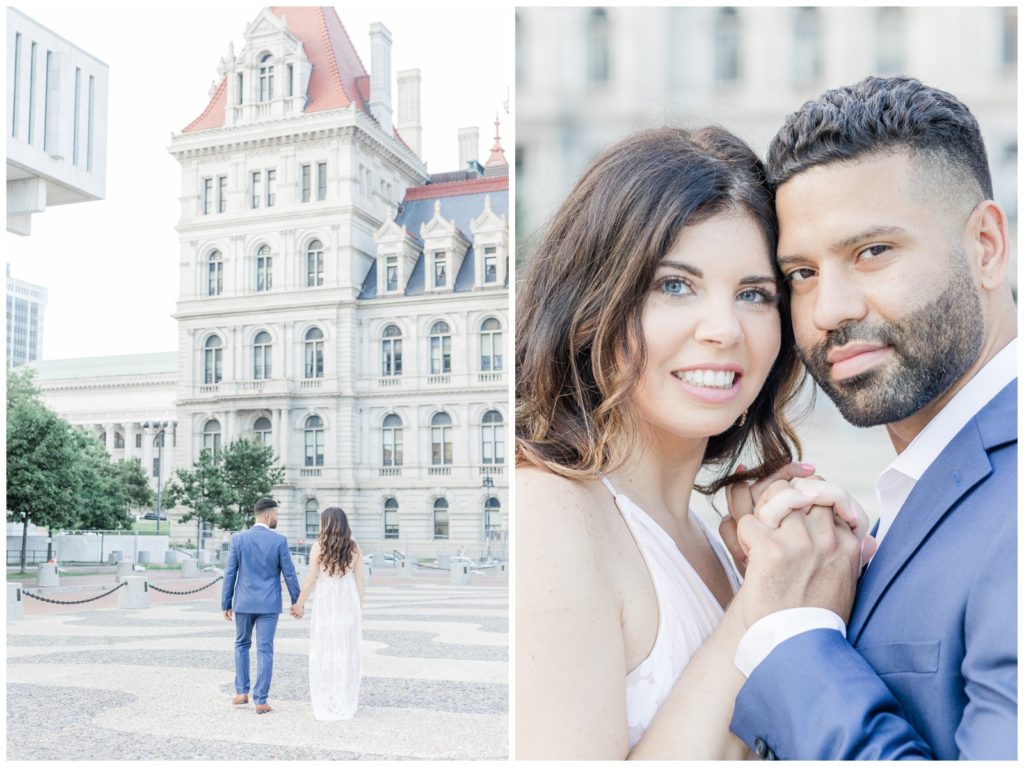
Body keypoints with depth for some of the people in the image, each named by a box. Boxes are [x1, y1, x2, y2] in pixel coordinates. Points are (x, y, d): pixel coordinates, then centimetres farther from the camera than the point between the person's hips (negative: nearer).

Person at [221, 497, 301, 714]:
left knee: (242, 645, 21)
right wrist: (297, 602, 5)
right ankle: (260, 700, 3)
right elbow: (289, 574, -6)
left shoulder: (238, 538, -3)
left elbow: (230, 574, -1)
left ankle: (242, 691, 19)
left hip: (243, 603, 2)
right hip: (268, 604, -2)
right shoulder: (279, 540, -8)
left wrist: (226, 604, 7)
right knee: (264, 651, 3)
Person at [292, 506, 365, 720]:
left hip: (327, 602, -2)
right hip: (349, 601, 2)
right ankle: (346, 702, 15)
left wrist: (299, 604, 6)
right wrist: (359, 608, 12)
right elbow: (360, 581, 2)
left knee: (325, 650, 7)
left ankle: (326, 703, 12)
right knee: (347, 650, 9)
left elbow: (311, 580, -6)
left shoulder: (319, 546, -6)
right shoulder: (354, 547, 1)